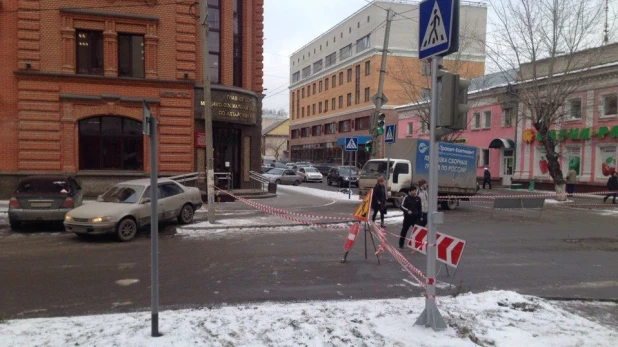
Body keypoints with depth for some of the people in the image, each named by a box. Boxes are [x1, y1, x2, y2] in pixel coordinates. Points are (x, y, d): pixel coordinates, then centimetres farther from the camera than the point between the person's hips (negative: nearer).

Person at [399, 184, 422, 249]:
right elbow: (402, 206, -11)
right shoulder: (406, 197, -7)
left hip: (416, 217, 3)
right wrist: (407, 210, -28)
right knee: (404, 230, 7)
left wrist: (420, 216, 12)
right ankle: (401, 244, 19)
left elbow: (420, 208, 15)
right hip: (407, 217, -3)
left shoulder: (418, 198, 6)